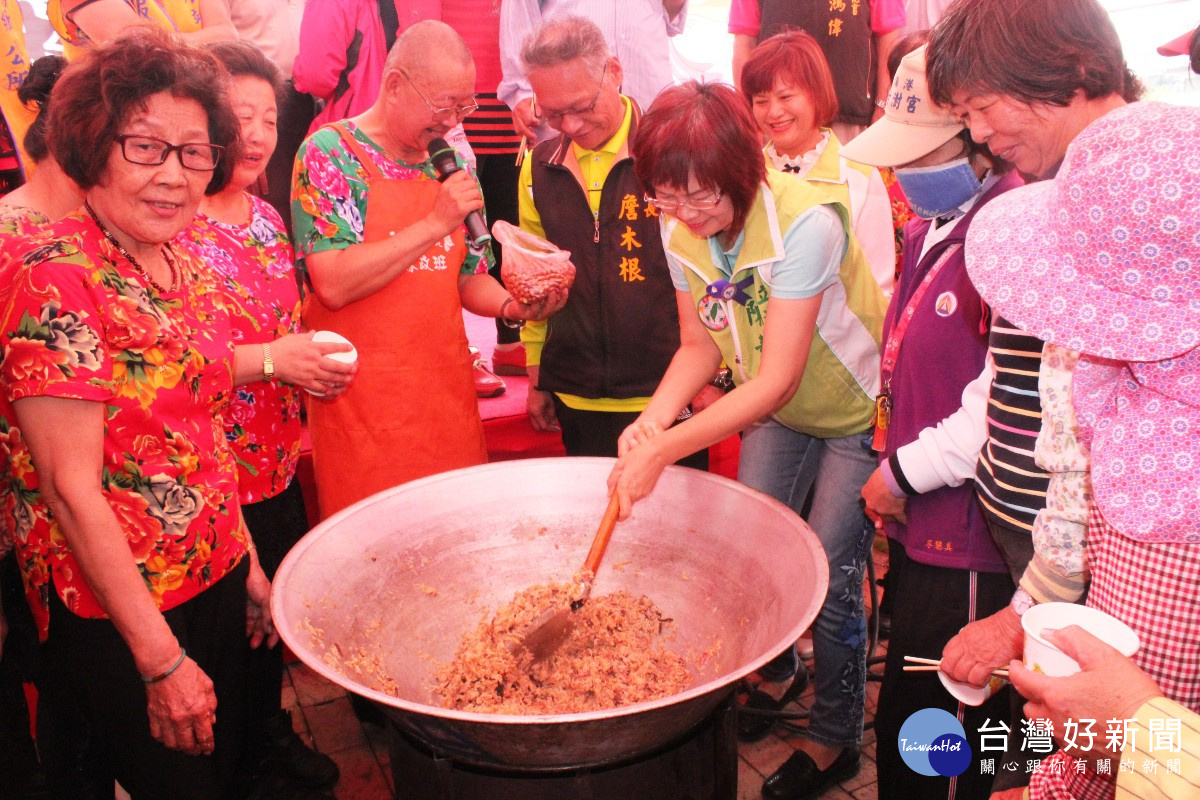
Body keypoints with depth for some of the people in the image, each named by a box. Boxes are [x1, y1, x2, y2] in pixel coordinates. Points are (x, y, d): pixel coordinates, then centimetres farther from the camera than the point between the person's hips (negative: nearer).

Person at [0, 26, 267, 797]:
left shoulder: (186, 267, 4)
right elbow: (72, 488, -20)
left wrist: (250, 566, 13)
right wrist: (162, 658, -18)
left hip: (215, 583, 7)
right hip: (115, 617, -7)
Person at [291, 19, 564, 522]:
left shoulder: (448, 162, 9)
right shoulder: (329, 153, -8)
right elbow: (334, 283, -19)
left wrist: (513, 306, -6)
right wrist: (436, 224, -17)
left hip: (450, 399, 5)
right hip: (365, 413, -5)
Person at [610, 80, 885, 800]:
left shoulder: (804, 223, -33)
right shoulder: (681, 232, -12)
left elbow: (777, 378, -34)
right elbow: (701, 344, -4)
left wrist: (666, 449, -40)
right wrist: (655, 417, -23)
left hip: (857, 415, -6)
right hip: (774, 413, 6)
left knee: (829, 578, -3)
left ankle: (835, 740, 21)